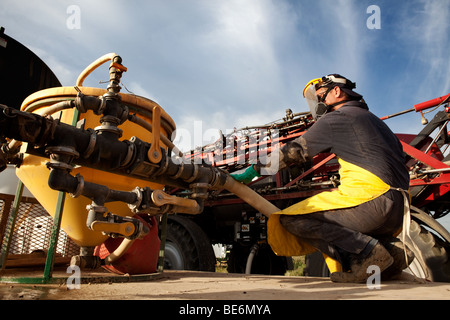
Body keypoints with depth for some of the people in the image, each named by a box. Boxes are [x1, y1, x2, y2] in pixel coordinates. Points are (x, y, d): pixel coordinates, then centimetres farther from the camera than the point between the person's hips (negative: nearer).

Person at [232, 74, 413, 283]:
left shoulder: (335, 119, 0)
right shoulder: (371, 118, 25)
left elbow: (293, 152, -1)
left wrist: (252, 171, 6)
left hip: (372, 200, -9)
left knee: (291, 220, -8)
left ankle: (365, 252, -14)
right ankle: (389, 248, 6)